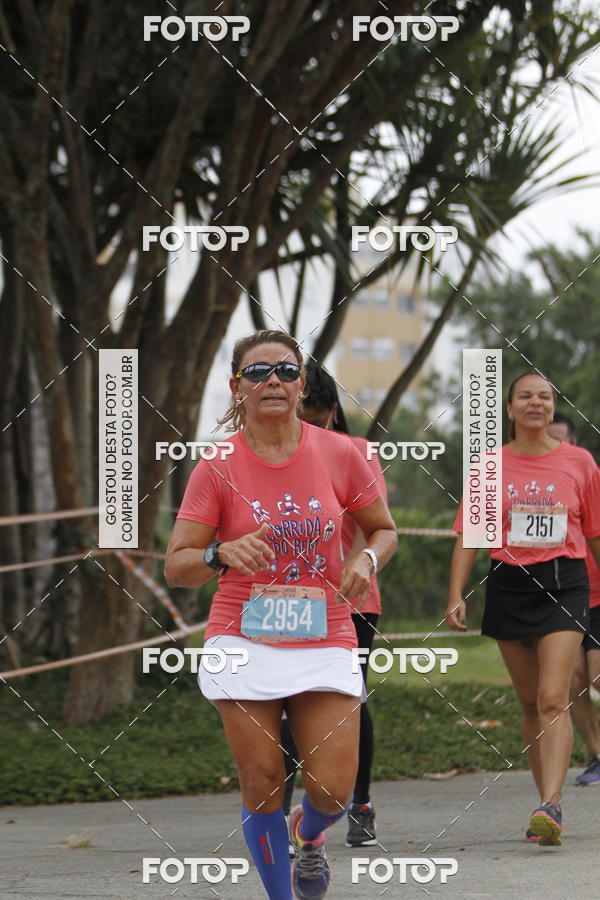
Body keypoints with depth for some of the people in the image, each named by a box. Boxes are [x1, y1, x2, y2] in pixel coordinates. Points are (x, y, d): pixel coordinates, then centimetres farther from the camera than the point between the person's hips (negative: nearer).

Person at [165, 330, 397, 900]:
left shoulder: (338, 453, 0)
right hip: (243, 643, -1)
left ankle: (308, 833, 32)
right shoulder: (217, 467, -4)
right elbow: (176, 568, -5)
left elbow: (384, 530, 14)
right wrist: (222, 554, -26)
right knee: (262, 784, -3)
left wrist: (366, 561, -8)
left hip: (324, 644, 1)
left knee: (333, 791, -4)